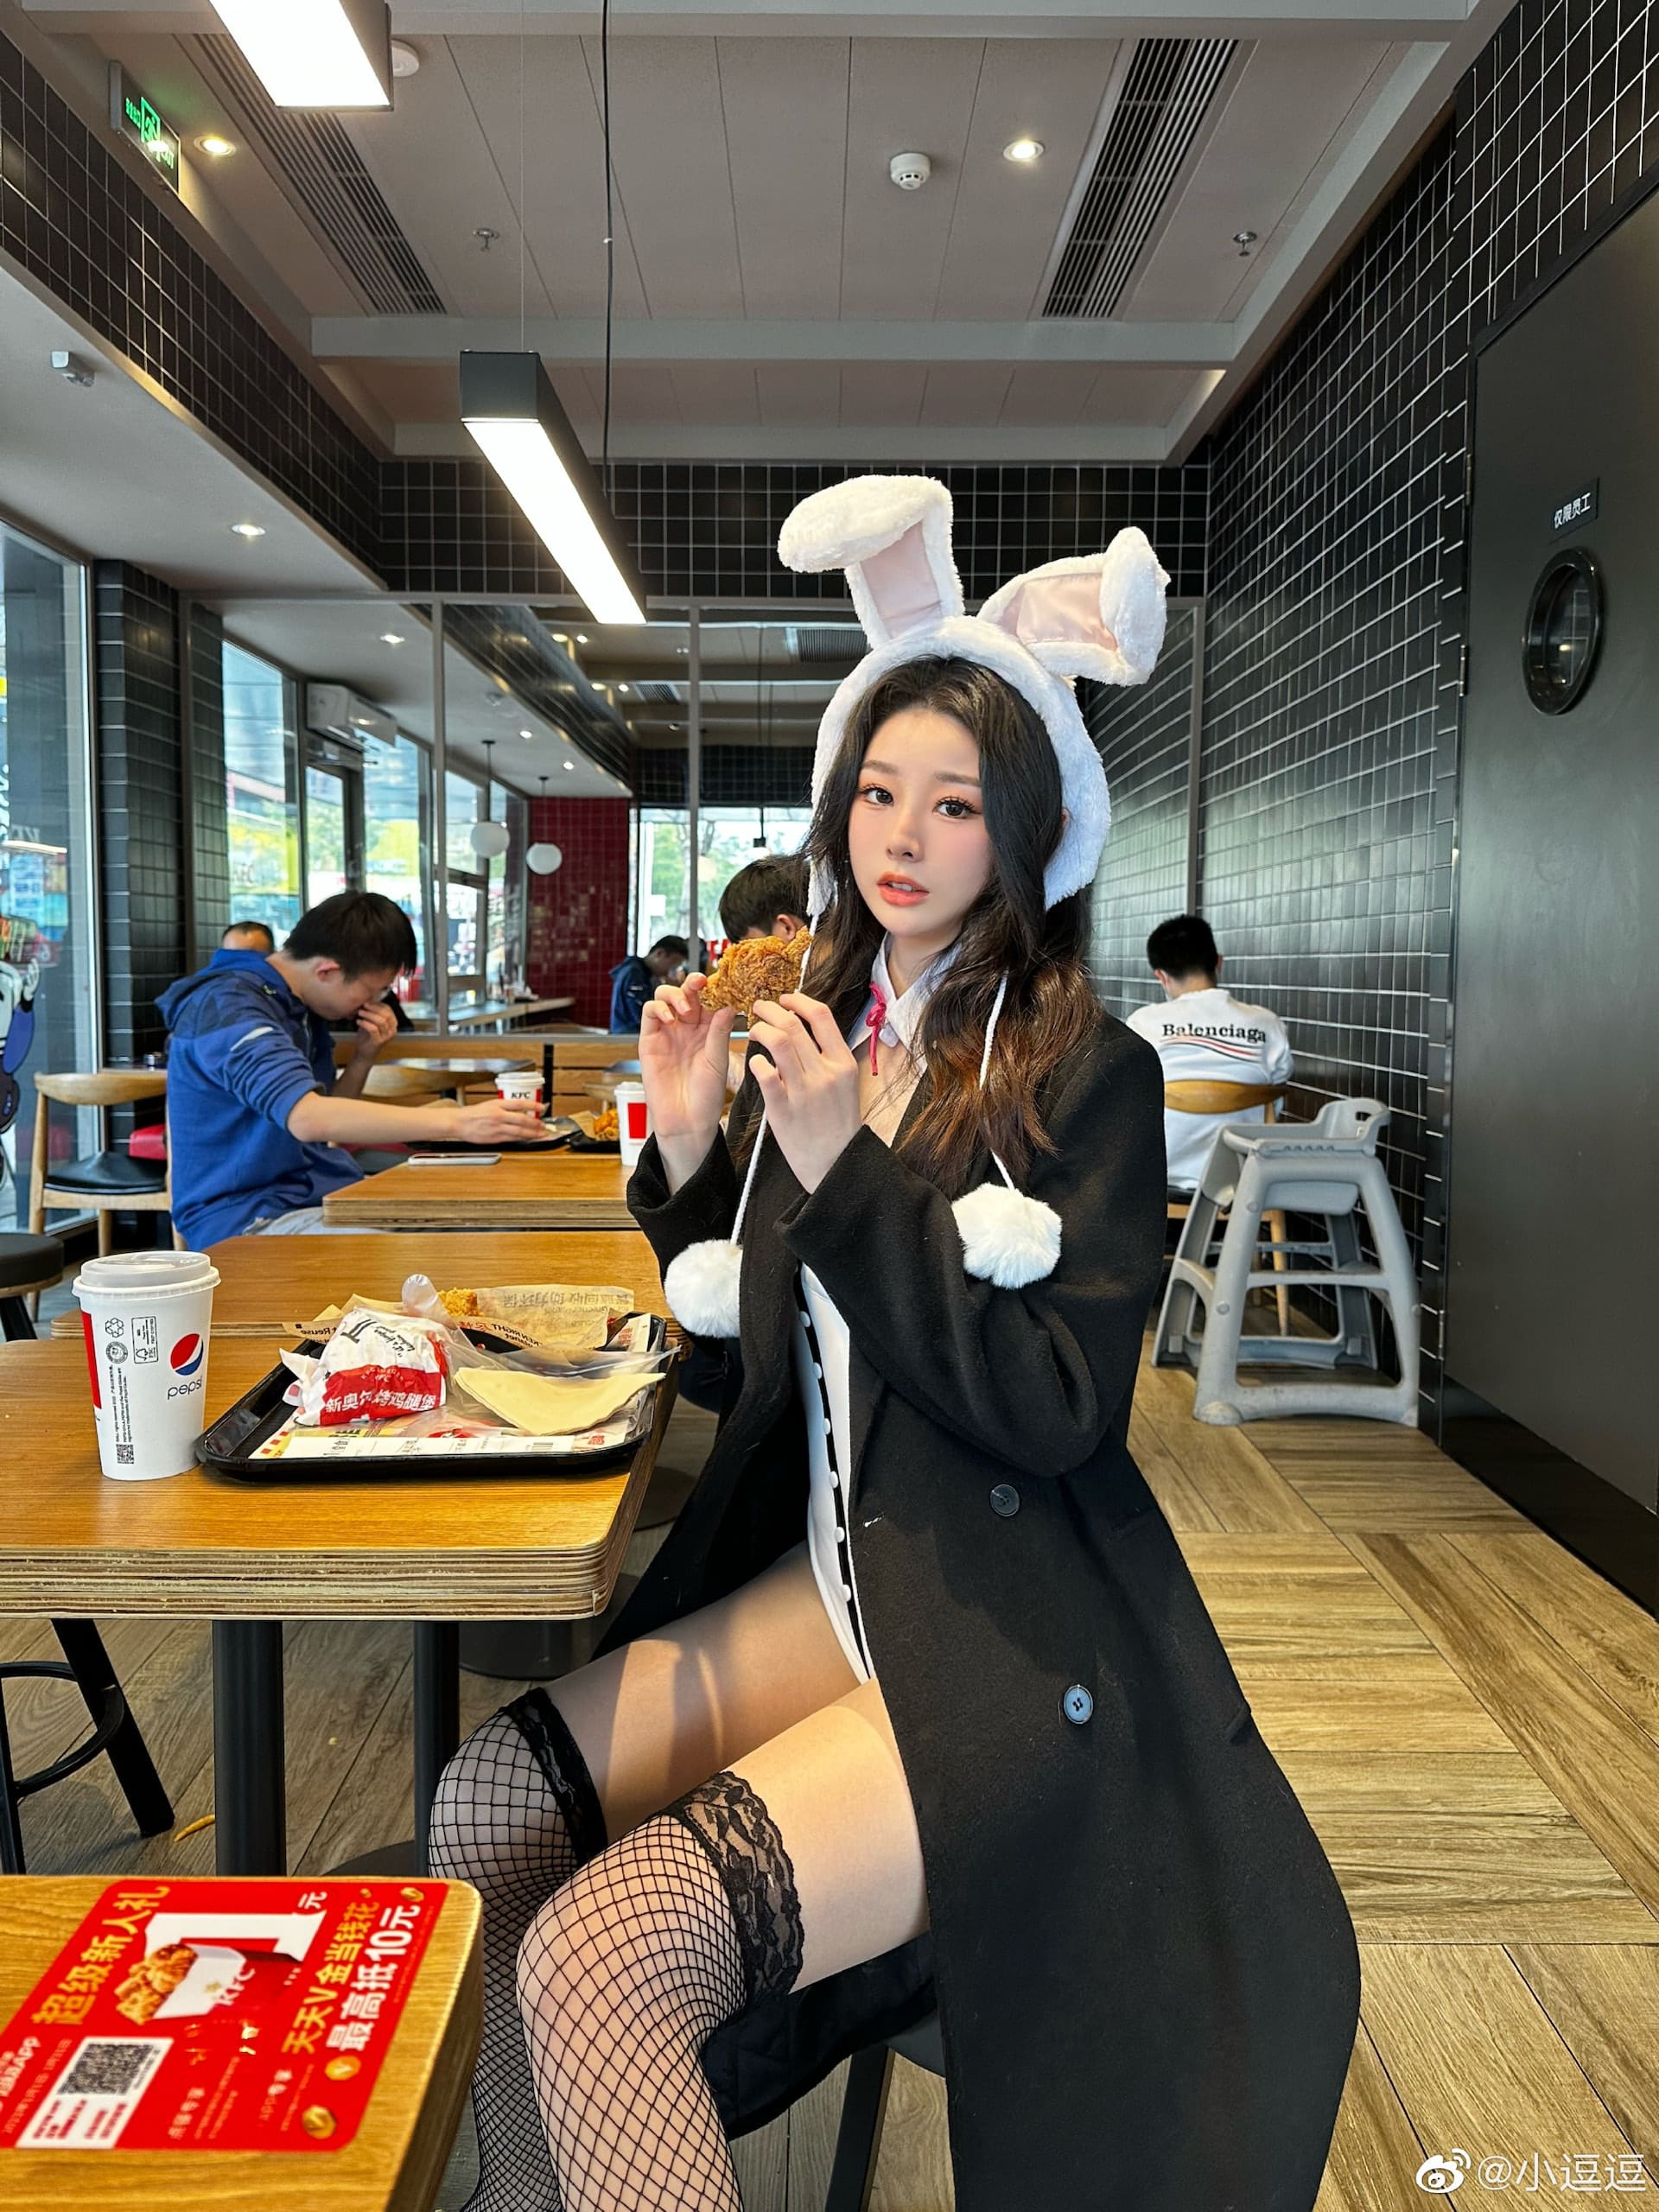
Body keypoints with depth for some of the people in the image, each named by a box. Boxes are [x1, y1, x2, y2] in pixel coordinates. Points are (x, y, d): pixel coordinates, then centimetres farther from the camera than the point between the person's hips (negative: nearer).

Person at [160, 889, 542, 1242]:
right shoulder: (225, 1007, -17)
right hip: (245, 1216, -9)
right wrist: (457, 1122, -39)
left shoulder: (300, 1009, 13)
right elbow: (307, 1117, -33)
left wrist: (364, 1057, 1)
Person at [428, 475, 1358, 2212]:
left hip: (1010, 1647, -6)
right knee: (487, 1808, -8)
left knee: (599, 1957, -22)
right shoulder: (820, 1026, 7)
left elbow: (1058, 1413, -17)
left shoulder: (1086, 1073, -10)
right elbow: (753, 1331, 14)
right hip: (823, 1585, 7)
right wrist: (690, 1140, -4)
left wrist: (847, 1165, -22)